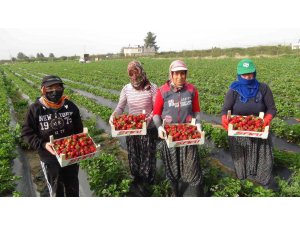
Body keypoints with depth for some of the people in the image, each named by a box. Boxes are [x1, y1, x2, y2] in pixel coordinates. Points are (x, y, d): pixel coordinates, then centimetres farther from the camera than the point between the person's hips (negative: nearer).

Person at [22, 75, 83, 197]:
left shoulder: (70, 106, -7)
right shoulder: (35, 109, -14)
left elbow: (78, 129, 4)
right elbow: (27, 133, -9)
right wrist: (43, 144, -23)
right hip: (49, 158, -2)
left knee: (73, 186, 21)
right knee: (55, 188, 19)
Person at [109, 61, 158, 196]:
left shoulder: (152, 88, -13)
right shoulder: (126, 89, -2)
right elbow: (120, 107, -1)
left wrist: (149, 119, -29)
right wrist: (114, 114, -22)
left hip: (148, 130, -3)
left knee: (148, 158, 9)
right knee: (134, 157, 18)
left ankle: (146, 183, 31)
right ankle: (137, 181, 42)